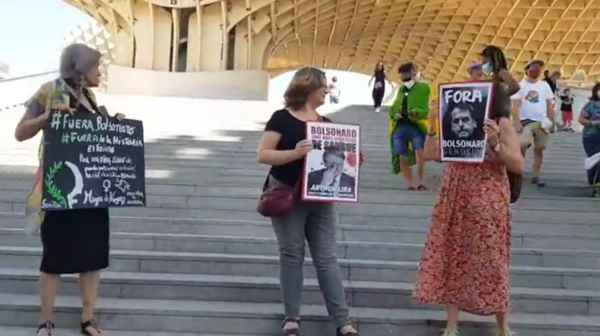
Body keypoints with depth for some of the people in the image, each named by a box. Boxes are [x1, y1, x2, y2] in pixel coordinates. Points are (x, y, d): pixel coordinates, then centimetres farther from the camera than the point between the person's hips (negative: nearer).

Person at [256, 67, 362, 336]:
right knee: (291, 255, 4)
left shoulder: (326, 123, 10)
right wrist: (294, 153, -24)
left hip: (320, 199, 4)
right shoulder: (282, 118, -5)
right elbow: (263, 155, -11)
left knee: (327, 257, 5)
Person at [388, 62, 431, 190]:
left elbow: (425, 110, -4)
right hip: (399, 127, 5)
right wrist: (394, 114, 0)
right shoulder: (401, 89, 22)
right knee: (402, 158, 1)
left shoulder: (423, 88, 5)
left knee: (420, 151, -24)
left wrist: (417, 112, -25)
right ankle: (411, 185, 11)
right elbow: (392, 108, 23)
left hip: (416, 126, -5)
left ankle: (421, 182, -17)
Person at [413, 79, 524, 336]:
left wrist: (495, 143, -23)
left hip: (487, 203, -4)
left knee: (490, 262, 1)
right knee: (451, 259, 5)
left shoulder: (501, 124, -4)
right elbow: (431, 154, 9)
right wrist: (432, 125, -2)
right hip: (454, 201, 4)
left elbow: (518, 166, -10)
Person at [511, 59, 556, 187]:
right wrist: (517, 123, -17)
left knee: (539, 150, 5)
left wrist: (552, 122, 4)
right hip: (526, 121, -4)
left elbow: (550, 105, 11)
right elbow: (515, 105, -7)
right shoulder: (521, 85, -2)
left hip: (542, 122, 4)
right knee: (523, 144, -23)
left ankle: (536, 177, 11)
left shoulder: (544, 85, 9)